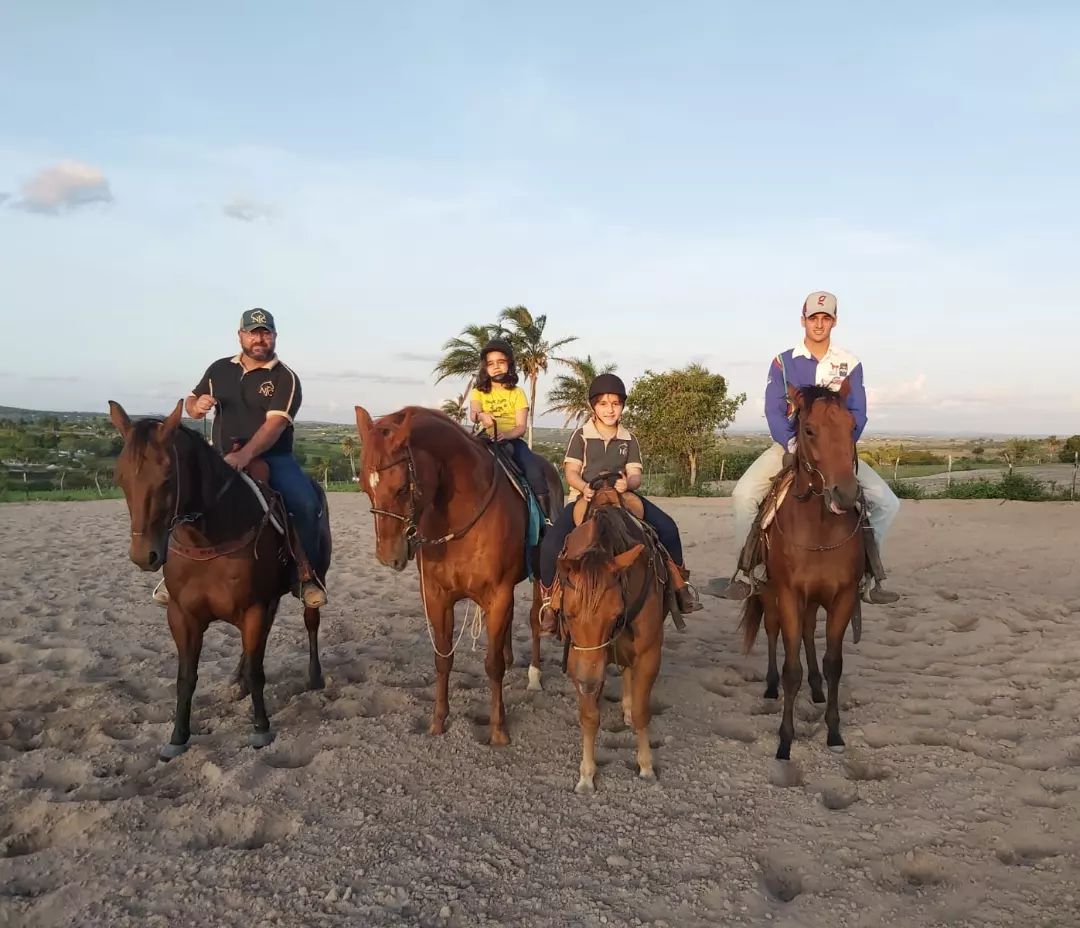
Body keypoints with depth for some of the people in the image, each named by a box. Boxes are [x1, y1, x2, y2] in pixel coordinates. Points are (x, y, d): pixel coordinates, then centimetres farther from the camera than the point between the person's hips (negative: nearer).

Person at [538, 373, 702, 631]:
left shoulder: (629, 440, 8)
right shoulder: (581, 436, 2)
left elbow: (635, 475, 0)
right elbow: (571, 472, -6)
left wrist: (628, 483, -26)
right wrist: (585, 488, -29)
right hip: (585, 497, -2)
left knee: (667, 527, -16)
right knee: (551, 544, -26)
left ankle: (679, 583, 5)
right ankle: (548, 600, -5)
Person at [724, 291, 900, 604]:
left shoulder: (849, 363, 4)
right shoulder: (783, 362, 0)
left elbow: (857, 413, -1)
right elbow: (774, 411, -7)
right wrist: (793, 446, -21)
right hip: (790, 445, -1)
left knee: (886, 502, -13)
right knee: (743, 494, -24)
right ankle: (747, 568, -5)